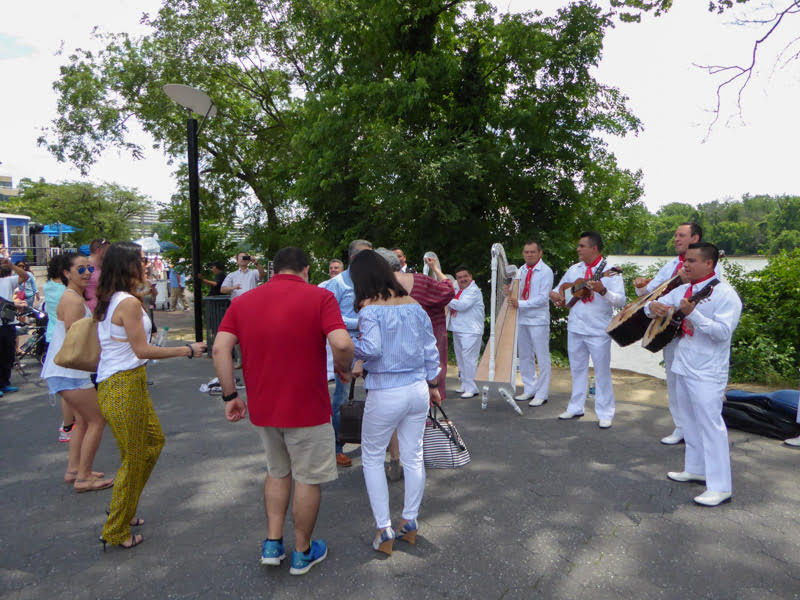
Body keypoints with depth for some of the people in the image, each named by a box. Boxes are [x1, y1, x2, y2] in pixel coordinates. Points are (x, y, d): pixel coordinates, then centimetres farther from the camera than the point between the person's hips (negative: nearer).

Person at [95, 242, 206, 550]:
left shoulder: (110, 300, 10)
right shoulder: (129, 303, -20)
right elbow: (142, 350, -20)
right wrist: (187, 350, -15)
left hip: (132, 384, 10)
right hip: (123, 388, -10)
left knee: (154, 441, 23)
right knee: (133, 459, 4)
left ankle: (125, 510, 36)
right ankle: (116, 531, 20)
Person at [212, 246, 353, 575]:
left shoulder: (243, 301, 4)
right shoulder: (319, 297, -10)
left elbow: (220, 349, -4)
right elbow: (342, 343, -24)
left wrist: (230, 395, 1)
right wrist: (344, 369, -4)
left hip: (262, 408, 5)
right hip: (306, 408, -4)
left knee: (277, 472, 26)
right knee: (307, 478, 14)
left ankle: (272, 543, 28)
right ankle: (303, 552, 28)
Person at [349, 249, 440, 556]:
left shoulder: (370, 308, -13)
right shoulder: (414, 304, 4)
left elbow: (372, 348, -25)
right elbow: (430, 348, 8)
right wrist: (433, 384, 18)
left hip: (386, 395, -5)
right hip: (417, 389, 6)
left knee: (372, 458, 12)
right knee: (413, 457, 15)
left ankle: (385, 531, 14)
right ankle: (410, 523, 28)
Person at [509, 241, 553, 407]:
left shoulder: (545, 271, -6)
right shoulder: (521, 270, 13)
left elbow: (543, 298, -14)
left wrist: (520, 303, -19)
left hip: (538, 320, -6)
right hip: (521, 319, 6)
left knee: (542, 358, -1)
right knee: (524, 356, 11)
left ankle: (541, 394, 5)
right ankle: (529, 390, 21)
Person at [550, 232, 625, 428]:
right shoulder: (574, 269, 10)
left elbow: (621, 301, -15)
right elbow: (559, 289, 20)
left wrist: (603, 290, -33)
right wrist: (556, 296, -4)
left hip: (598, 331, -5)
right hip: (575, 329, 6)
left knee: (602, 371, 1)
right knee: (577, 369, 14)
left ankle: (605, 414, 11)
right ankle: (575, 408, 25)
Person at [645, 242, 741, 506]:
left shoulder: (724, 294, -14)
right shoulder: (683, 290, 10)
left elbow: (723, 331, -22)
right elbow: (658, 303, 15)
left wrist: (693, 313, -32)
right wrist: (653, 306, -10)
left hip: (707, 374, -9)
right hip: (683, 367, 9)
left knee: (710, 424, -7)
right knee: (690, 422, 18)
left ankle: (720, 487, 0)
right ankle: (696, 470, 33)